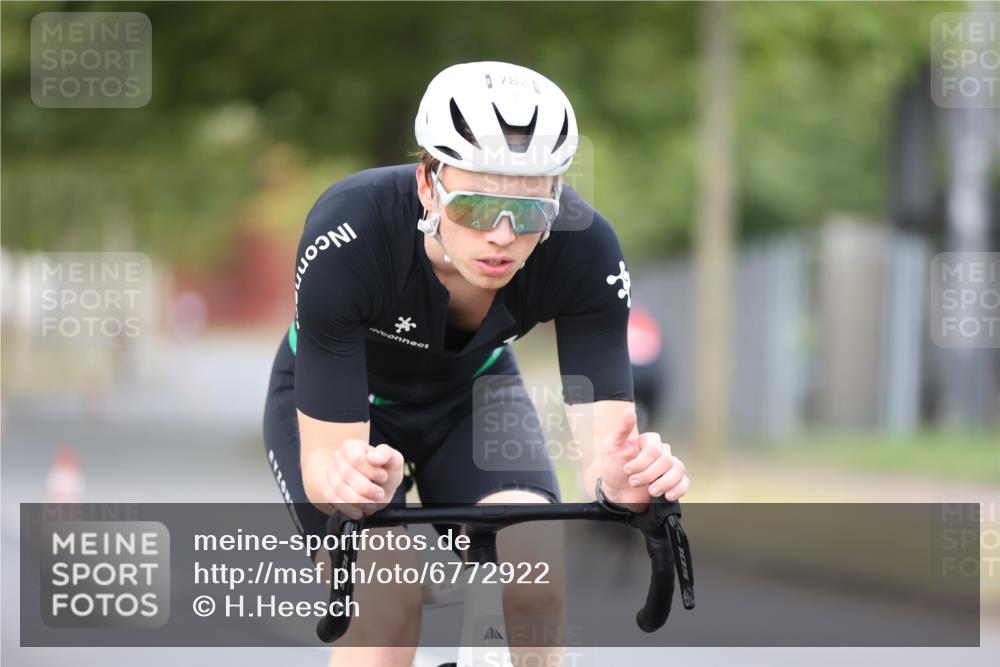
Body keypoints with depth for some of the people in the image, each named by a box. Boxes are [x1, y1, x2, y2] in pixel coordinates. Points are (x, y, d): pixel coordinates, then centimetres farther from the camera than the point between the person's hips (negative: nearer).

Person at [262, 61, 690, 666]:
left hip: (471, 391, 2)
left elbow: (603, 441, -31)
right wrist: (347, 477, -59)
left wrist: (621, 475, -54)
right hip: (337, 399, -2)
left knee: (536, 573, -23)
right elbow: (322, 460, -36)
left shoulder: (584, 248, -31)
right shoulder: (348, 236, -38)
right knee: (391, 599, -26)